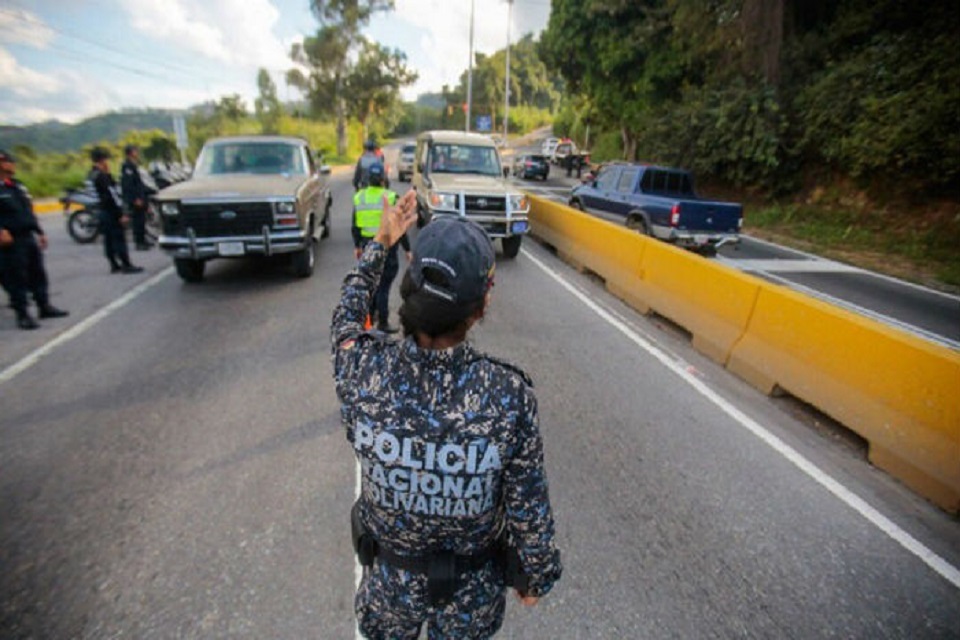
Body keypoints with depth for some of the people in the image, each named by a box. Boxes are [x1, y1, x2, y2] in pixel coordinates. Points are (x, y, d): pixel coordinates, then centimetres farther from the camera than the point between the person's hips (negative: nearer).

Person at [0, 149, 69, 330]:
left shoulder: (19, 186, 15)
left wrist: (40, 232, 18)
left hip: (29, 237, 7)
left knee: (38, 274, 13)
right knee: (17, 279, -1)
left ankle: (44, 306, 23)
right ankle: (22, 314, 6)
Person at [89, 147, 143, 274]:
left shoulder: (93, 174, 13)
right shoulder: (103, 176, -16)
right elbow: (112, 196, -20)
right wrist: (121, 214, -20)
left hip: (102, 211, 9)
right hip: (111, 211, -9)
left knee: (109, 239, 11)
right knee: (119, 238, -7)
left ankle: (114, 265, 16)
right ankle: (126, 265, -6)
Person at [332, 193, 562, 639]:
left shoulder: (364, 372, -30)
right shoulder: (510, 395, -33)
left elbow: (345, 319, -5)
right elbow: (529, 509, -19)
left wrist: (380, 243, 5)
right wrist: (535, 577, 1)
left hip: (391, 574, 1)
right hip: (475, 585, 0)